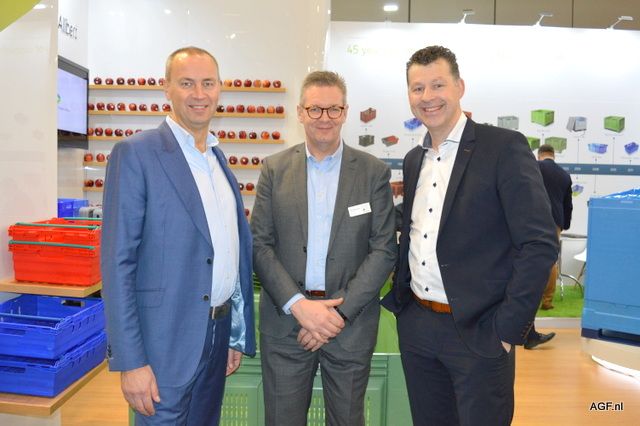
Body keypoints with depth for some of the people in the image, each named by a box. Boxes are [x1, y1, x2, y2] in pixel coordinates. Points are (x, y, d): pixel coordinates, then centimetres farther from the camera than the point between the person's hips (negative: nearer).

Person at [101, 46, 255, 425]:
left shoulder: (220, 159, 10)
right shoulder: (135, 154, -11)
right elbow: (118, 262, -14)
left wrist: (239, 334, 13)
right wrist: (131, 361, -16)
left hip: (218, 334, 7)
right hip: (166, 342, -6)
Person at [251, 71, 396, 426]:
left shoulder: (374, 172, 0)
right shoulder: (275, 169, 2)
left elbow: (384, 250, -4)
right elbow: (260, 245, -1)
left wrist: (341, 311, -12)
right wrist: (298, 304, -13)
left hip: (351, 320, 0)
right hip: (285, 317, 1)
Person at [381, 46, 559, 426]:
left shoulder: (504, 148, -10)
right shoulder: (414, 160, 10)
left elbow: (540, 244, -14)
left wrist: (507, 328, -15)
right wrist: (399, 296, 8)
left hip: (477, 330, -6)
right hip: (415, 326, 6)